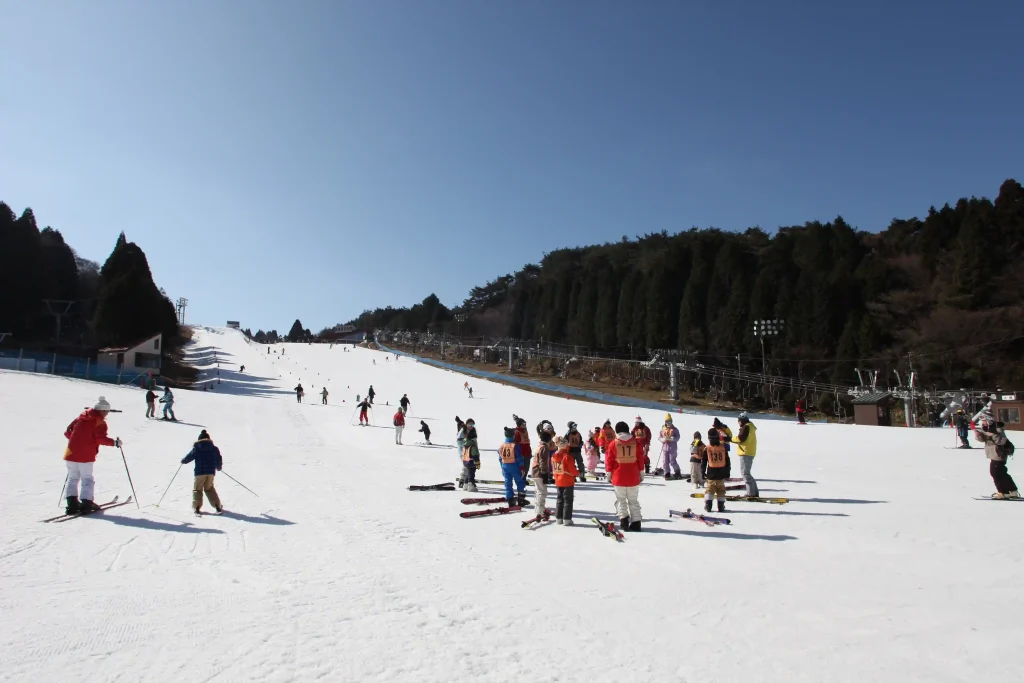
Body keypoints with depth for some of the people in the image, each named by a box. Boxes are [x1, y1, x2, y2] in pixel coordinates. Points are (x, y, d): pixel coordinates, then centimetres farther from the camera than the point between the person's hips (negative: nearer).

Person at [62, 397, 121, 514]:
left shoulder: (80, 417, 13)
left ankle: (72, 504, 8)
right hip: (86, 456, -5)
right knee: (87, 479, 5)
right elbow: (101, 438, -18)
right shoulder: (100, 422, -7)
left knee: (72, 478, 14)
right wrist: (114, 442, -8)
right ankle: (86, 503, -1)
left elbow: (67, 432, 15)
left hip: (71, 454, 5)